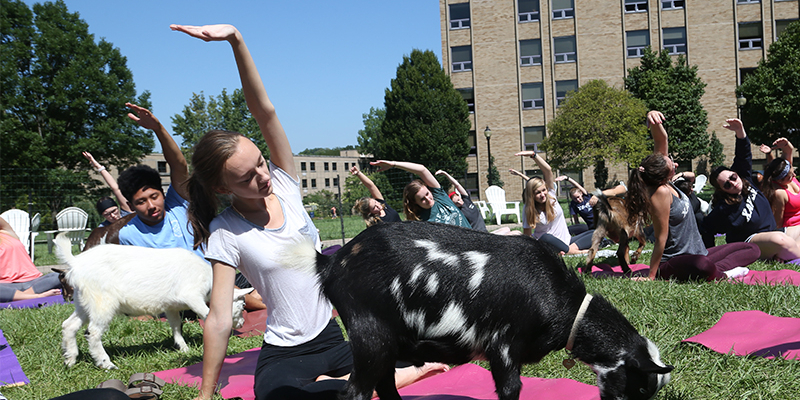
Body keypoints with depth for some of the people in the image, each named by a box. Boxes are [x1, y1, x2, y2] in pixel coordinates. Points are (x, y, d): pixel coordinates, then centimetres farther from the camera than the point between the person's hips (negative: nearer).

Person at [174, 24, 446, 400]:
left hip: (332, 339, 3)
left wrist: (237, 40, -26)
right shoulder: (225, 233, -11)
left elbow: (265, 112, -16)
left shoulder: (283, 184, -2)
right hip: (284, 357, -3)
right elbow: (219, 320, -12)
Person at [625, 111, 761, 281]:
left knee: (752, 249, 12)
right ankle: (721, 274, -12)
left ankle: (717, 268, -14)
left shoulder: (665, 184, 1)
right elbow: (661, 238, -22)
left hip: (697, 254, 10)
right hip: (672, 265, -10)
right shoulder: (661, 192, -23)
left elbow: (662, 140, -1)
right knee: (704, 266, -45)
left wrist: (653, 121, -21)